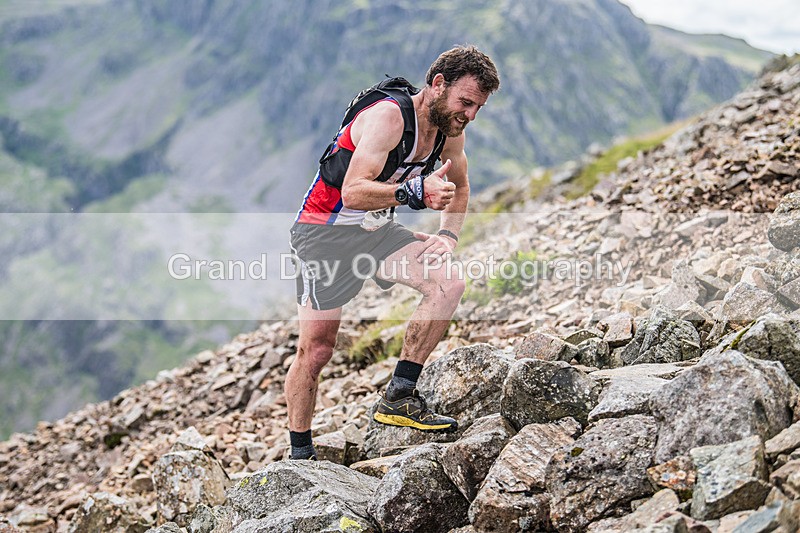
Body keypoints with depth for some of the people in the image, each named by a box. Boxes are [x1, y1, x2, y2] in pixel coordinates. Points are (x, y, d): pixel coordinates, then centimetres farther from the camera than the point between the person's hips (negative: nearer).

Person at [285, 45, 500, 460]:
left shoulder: (450, 129, -2)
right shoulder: (388, 116, -26)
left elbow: (459, 189, 16)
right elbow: (353, 193, -34)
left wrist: (448, 234, -2)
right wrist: (414, 191, -45)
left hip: (376, 230, 7)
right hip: (325, 232, -7)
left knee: (449, 283, -18)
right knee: (315, 350, -5)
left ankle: (399, 398, -12)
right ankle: (299, 456, 13)